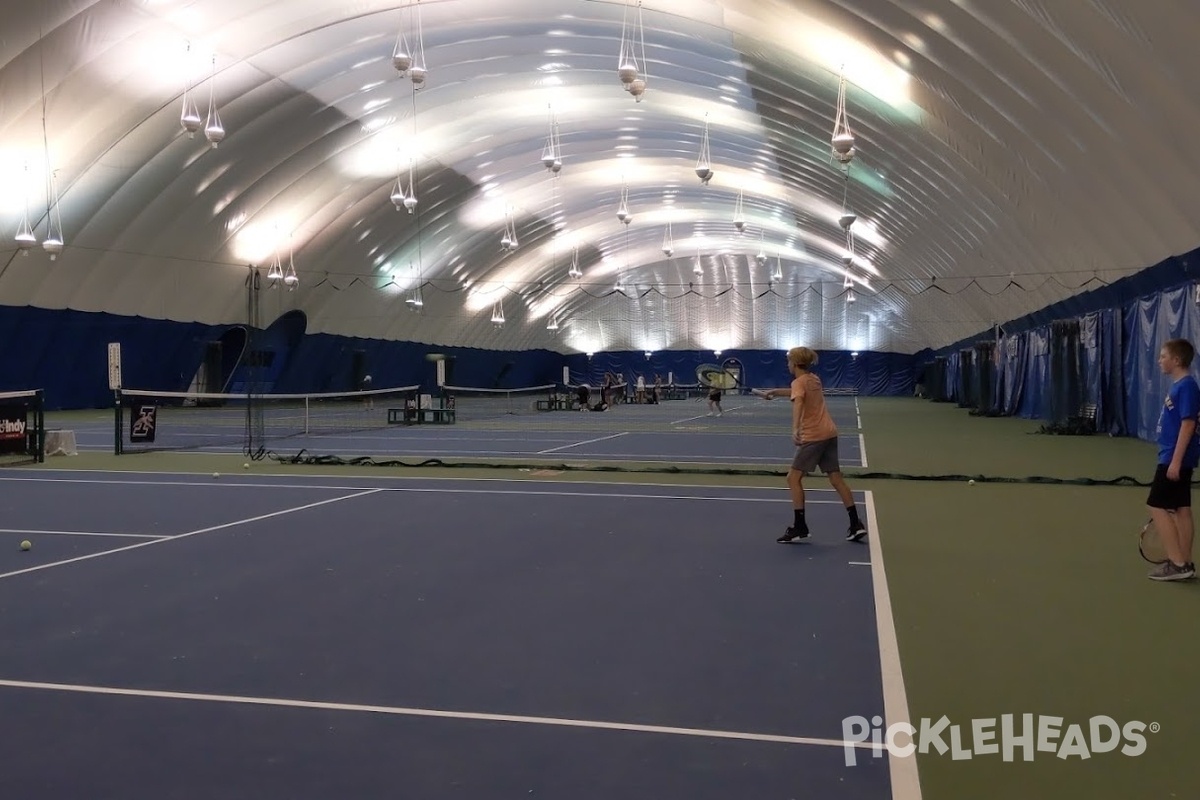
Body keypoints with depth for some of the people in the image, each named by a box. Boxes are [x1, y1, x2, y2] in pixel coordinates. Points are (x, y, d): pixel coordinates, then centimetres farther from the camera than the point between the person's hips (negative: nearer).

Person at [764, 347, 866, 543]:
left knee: (794, 478, -2)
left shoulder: (799, 382, -9)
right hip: (829, 433, 8)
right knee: (836, 479, 9)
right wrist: (774, 392, 42)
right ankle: (856, 525, 7)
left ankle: (799, 527, -2)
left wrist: (795, 429, -44)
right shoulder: (814, 379, 16)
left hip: (813, 436, -8)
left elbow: (798, 402, -30)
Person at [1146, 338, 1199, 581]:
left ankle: (1177, 563, -5)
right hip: (1176, 458, 10)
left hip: (1176, 458, -10)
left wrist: (1175, 460, -23)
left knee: (1157, 506, -7)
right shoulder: (1178, 385, 12)